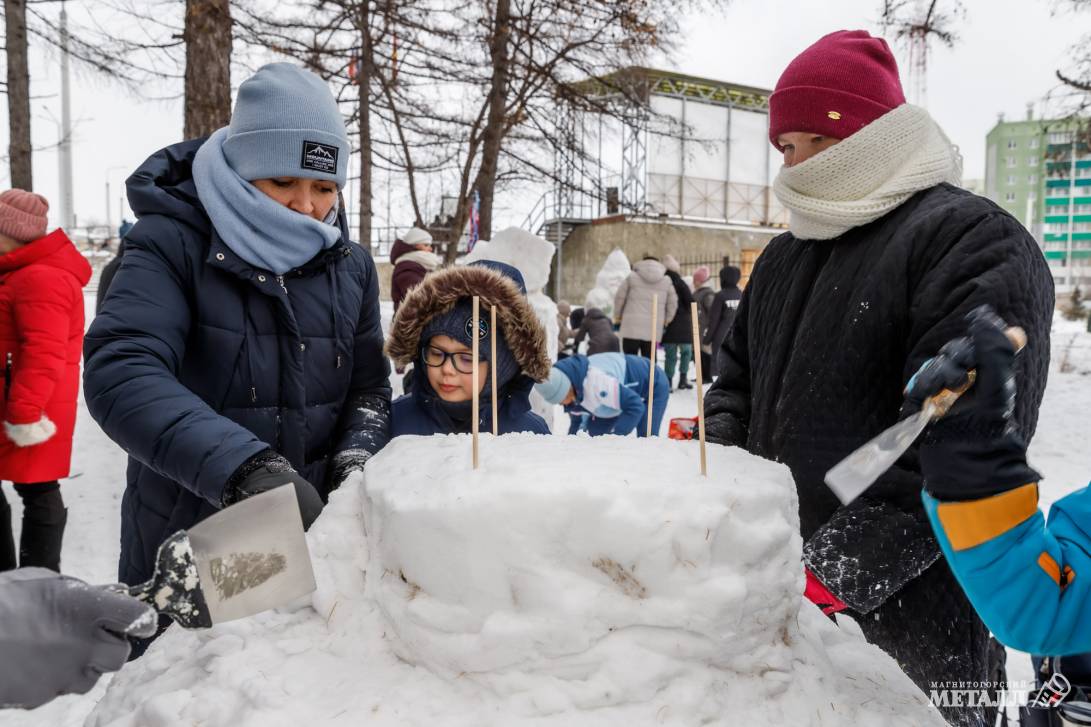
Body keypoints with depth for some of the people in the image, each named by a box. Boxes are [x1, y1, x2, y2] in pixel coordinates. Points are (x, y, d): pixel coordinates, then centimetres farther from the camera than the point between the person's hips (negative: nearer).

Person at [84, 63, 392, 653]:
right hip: (183, 545, -3)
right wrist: (243, 468, -42)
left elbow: (369, 388, 5)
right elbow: (118, 371, -29)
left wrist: (354, 461, -16)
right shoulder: (173, 246, -14)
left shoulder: (350, 267, 1)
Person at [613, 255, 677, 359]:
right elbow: (673, 303, 14)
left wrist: (617, 316, 21)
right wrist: (666, 321, 26)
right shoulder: (666, 281, 12)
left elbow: (619, 297, 8)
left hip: (632, 328, -2)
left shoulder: (632, 277, 6)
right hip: (654, 330, 2)